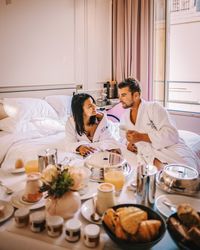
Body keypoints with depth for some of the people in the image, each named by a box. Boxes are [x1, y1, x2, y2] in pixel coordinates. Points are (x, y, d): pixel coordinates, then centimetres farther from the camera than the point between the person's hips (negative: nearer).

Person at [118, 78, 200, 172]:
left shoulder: (154, 107, -6)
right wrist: (128, 142, 6)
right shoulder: (124, 117, 14)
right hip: (151, 157, 4)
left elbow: (171, 135, -15)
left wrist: (141, 137, -19)